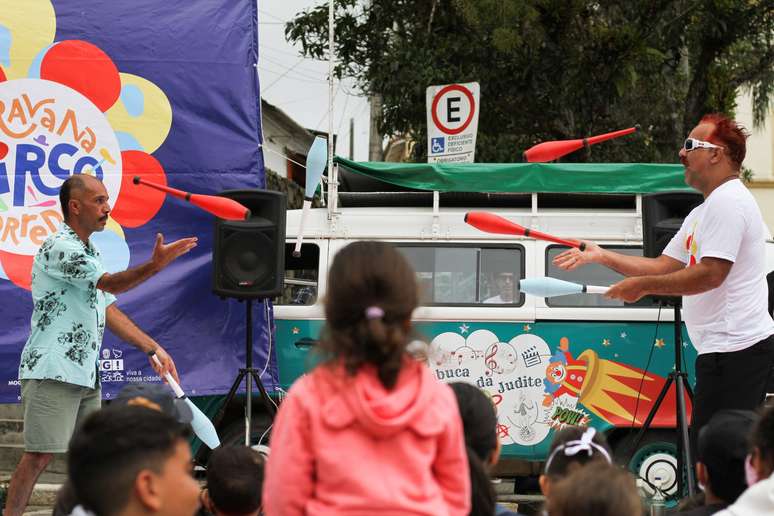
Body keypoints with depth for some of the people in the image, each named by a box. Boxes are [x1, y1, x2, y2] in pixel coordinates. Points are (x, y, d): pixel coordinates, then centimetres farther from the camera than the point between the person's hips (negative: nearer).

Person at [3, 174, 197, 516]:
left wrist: (153, 349, 11)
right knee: (39, 456, -11)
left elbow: (109, 311, 19)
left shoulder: (89, 253, 19)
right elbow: (111, 283, -23)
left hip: (85, 373, 10)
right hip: (52, 372, -10)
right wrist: (155, 265, -37)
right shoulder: (59, 247, -12)